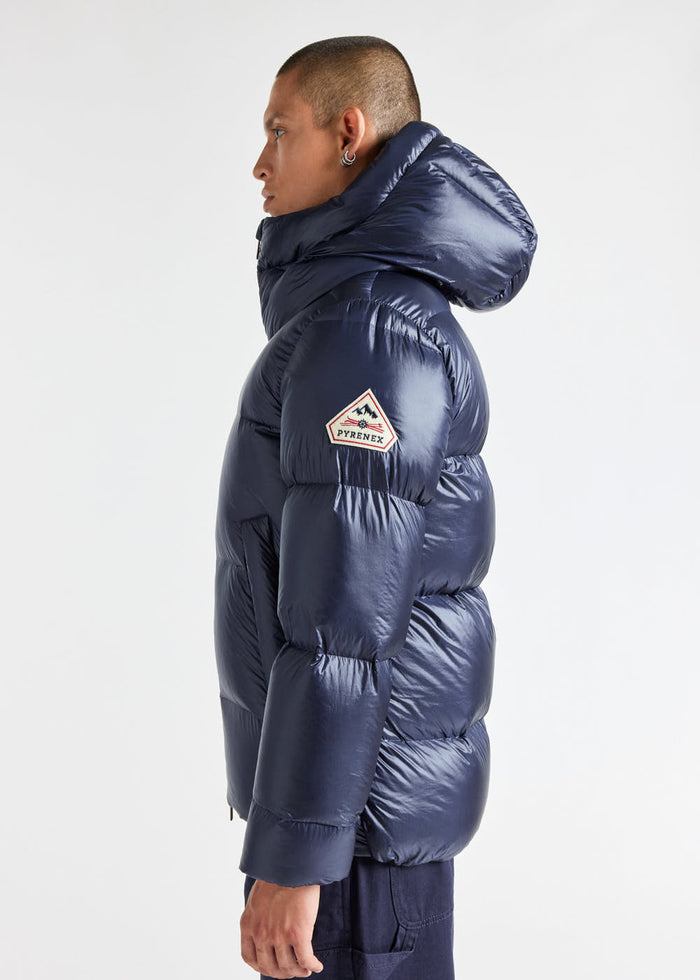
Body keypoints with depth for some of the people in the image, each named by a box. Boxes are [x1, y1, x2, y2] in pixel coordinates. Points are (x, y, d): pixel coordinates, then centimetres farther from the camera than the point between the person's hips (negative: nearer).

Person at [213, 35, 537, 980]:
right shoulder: (387, 324, 10)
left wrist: (291, 857, -22)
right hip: (369, 755, 10)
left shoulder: (368, 333, -22)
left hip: (355, 788, -10)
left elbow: (344, 617, -25)